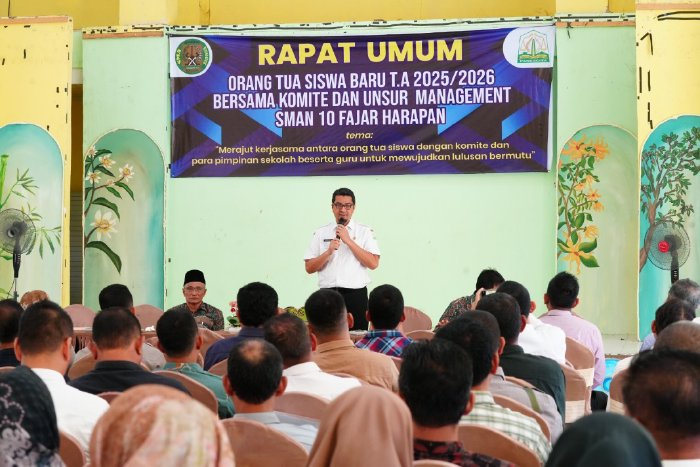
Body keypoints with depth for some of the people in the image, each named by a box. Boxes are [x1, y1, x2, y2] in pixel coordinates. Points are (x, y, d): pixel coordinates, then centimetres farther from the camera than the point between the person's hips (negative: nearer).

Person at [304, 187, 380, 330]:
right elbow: (309, 268, 7)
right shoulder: (320, 233, 11)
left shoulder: (365, 232, 6)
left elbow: (373, 263, -6)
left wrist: (349, 241, -9)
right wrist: (329, 252, -9)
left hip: (356, 296, -1)